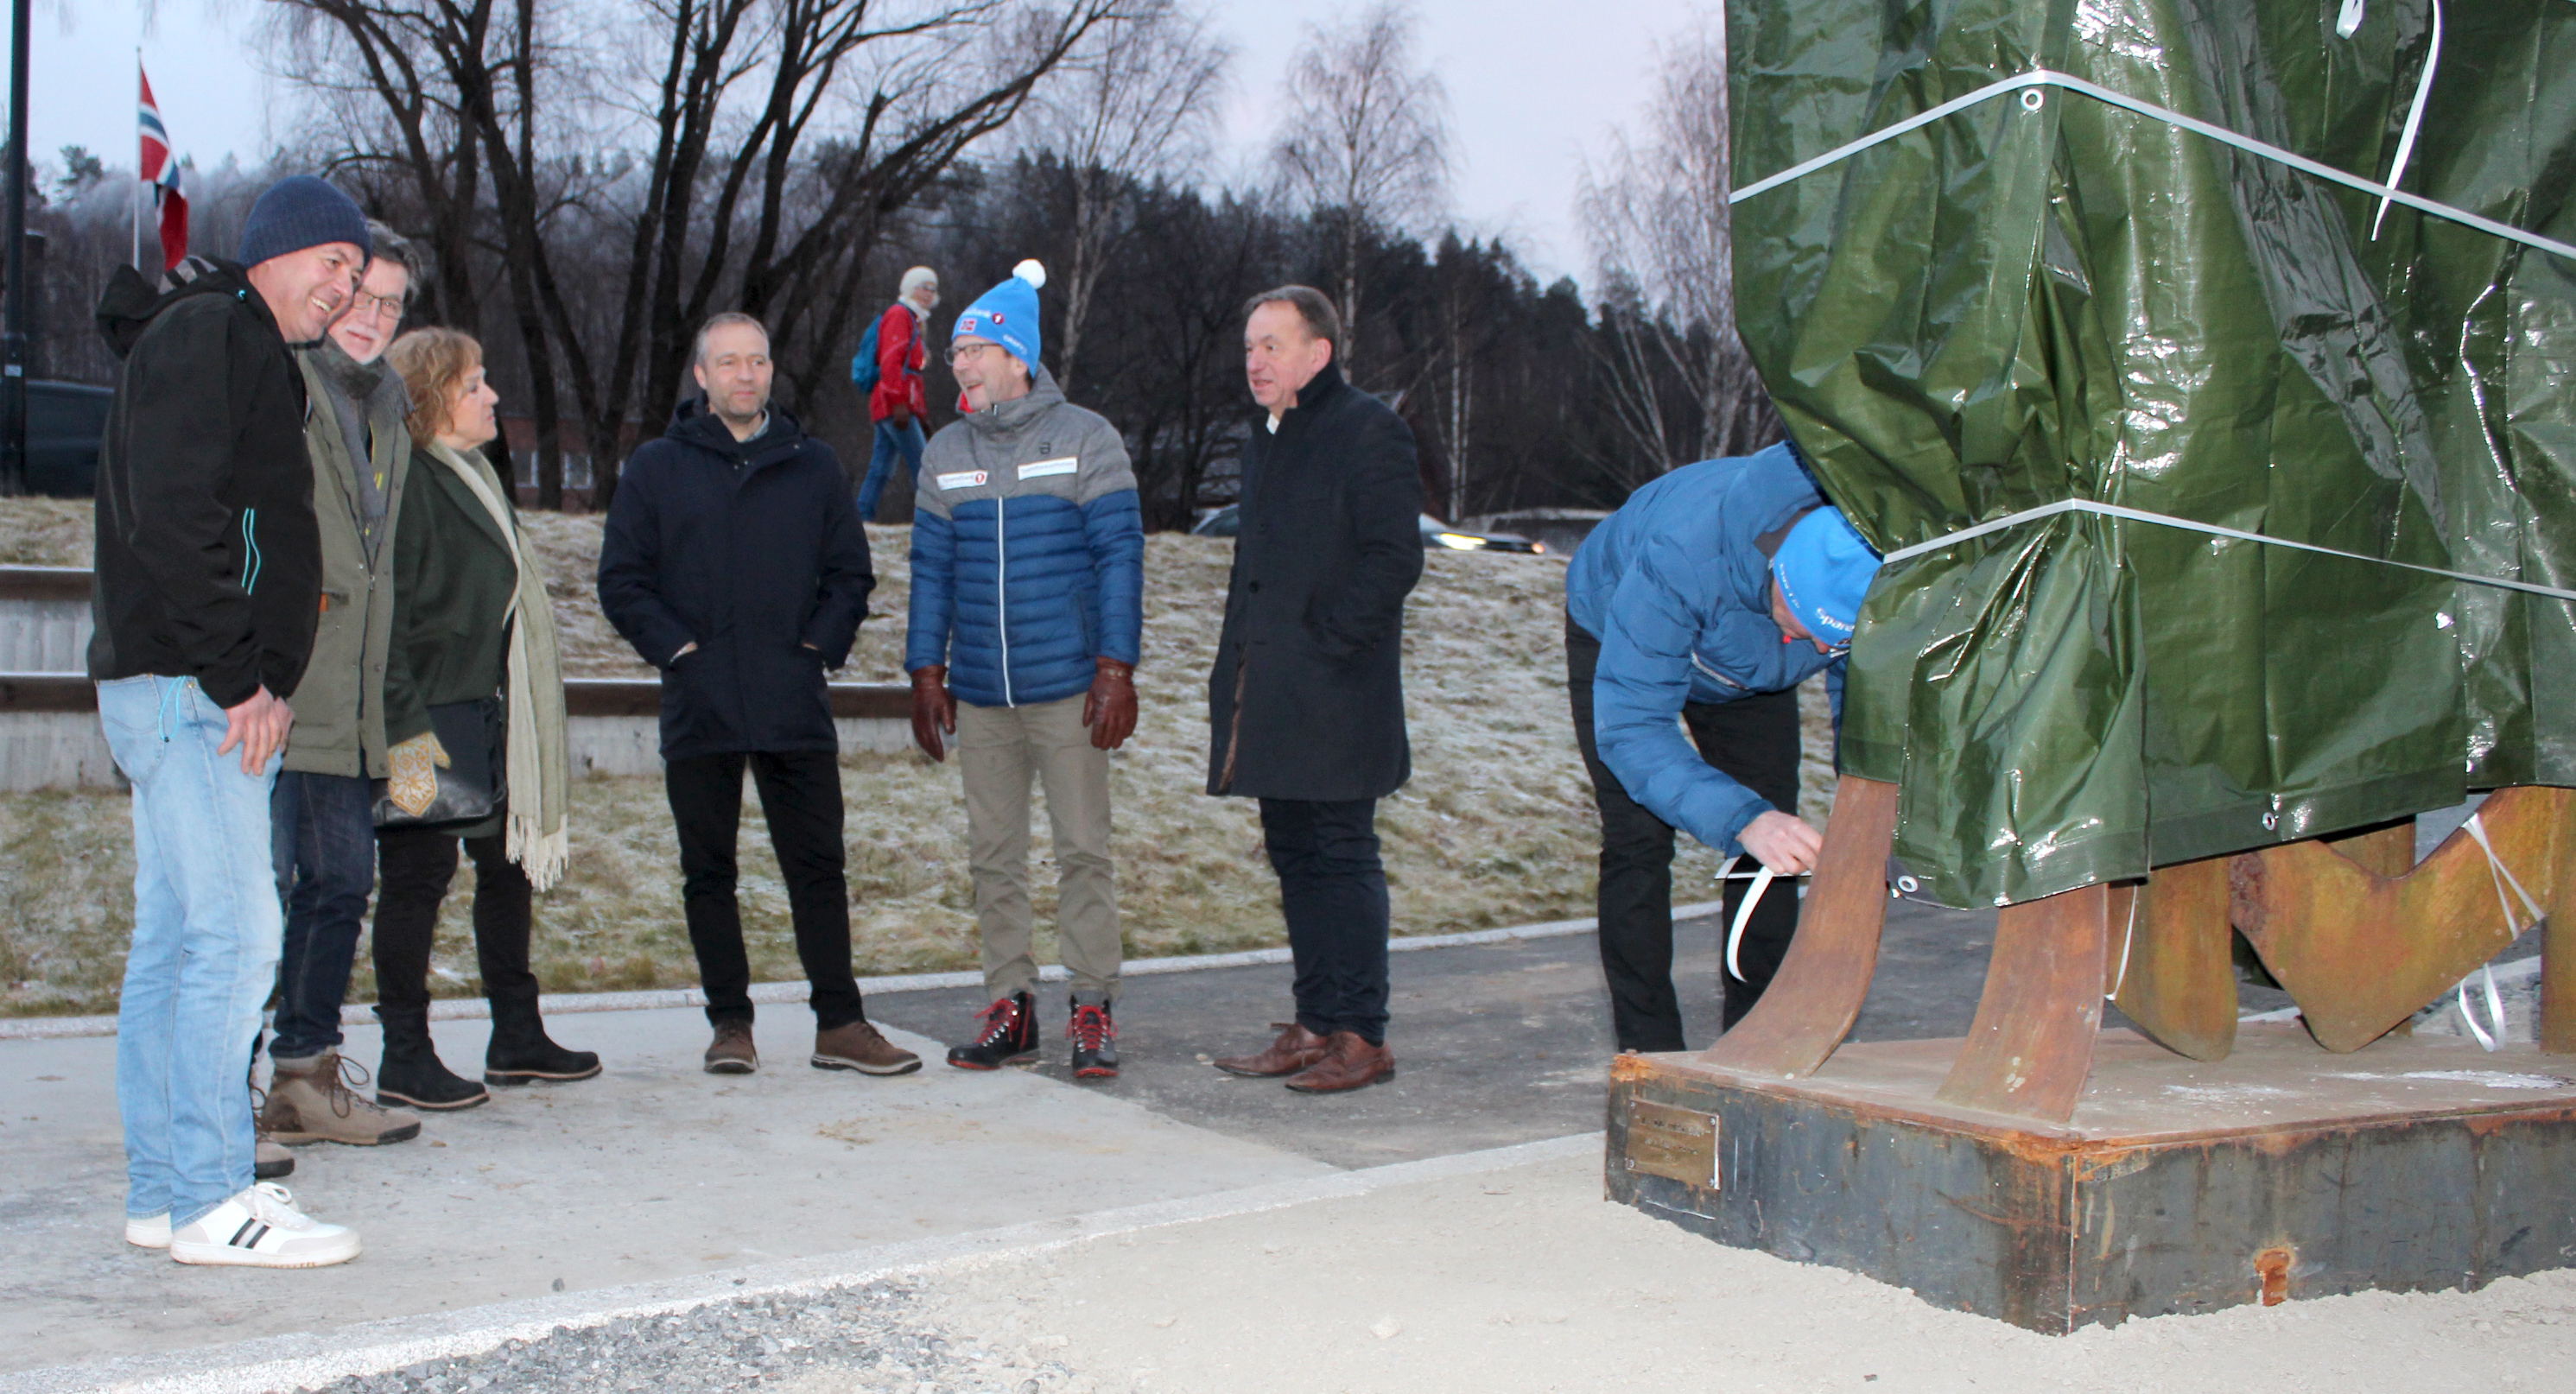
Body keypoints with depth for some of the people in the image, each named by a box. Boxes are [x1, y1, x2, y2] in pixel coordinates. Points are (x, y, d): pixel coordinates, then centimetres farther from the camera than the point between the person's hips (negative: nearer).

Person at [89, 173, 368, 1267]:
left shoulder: (250, 356, 24)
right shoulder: (205, 333, -8)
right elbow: (170, 518, -19)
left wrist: (265, 680, 10)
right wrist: (238, 676, -20)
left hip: (205, 693, 11)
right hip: (184, 689, -10)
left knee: (173, 946, 10)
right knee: (236, 934, -12)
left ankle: (162, 1194, 15)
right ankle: (211, 1203, -8)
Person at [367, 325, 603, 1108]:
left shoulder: (474, 476, 17)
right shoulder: (408, 481, -13)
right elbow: (387, 611, -19)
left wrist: (519, 713, 22)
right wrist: (406, 726, -23)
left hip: (488, 713, 10)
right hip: (430, 719, -10)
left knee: (510, 860, 13)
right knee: (421, 874, -3)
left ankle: (517, 1037, 23)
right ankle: (406, 1058, 5)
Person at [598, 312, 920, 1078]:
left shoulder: (812, 465, 11)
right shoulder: (655, 467, 7)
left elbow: (852, 575, 13)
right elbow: (622, 582, 4)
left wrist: (820, 645, -1)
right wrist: (675, 647, -7)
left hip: (796, 707, 1)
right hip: (698, 711, 0)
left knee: (819, 866, 1)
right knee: (709, 872, 5)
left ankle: (840, 1024, 7)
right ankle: (730, 1023, 14)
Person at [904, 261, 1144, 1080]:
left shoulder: (1085, 439, -2)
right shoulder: (946, 454, 10)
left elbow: (1120, 555, -3)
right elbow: (931, 569, 14)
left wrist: (1116, 671, -10)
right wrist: (926, 674, 7)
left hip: (1069, 691, -4)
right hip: (979, 697, 4)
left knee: (1084, 851, -3)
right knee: (993, 857, 7)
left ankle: (1093, 1010, 5)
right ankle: (1010, 1005, 16)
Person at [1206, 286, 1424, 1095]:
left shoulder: (1368, 431, -8)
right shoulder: (1267, 442, 20)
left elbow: (1394, 558, -14)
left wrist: (1325, 641, -16)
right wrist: (1238, 662, 15)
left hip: (1334, 697, -9)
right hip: (1269, 696, 9)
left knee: (1342, 857, -5)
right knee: (1295, 858, 10)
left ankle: (1362, 1037, 1)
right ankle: (1315, 1027, 17)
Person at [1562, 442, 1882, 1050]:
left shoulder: (1871, 567, -34)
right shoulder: (1679, 553, -48)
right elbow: (1628, 726, -47)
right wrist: (1740, 819, -60)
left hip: (1752, 668, 4)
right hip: (1614, 640, -4)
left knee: (1773, 840, -5)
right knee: (1639, 838, -14)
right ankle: (1650, 1052, -6)